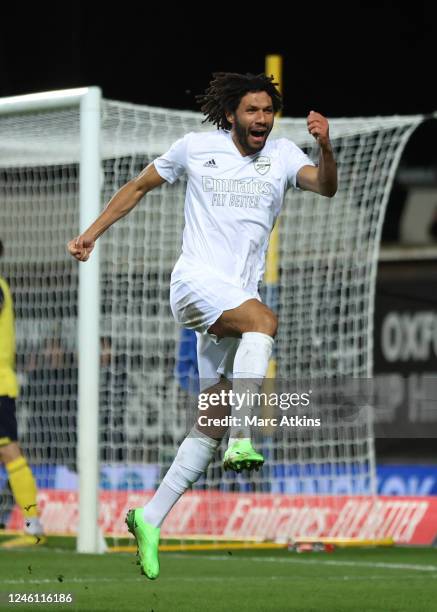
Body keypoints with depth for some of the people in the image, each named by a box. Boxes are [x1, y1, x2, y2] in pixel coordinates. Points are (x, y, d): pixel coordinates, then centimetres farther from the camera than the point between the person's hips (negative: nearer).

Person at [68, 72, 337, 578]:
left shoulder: (282, 154, 7)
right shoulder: (196, 147, 4)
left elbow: (325, 187, -10)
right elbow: (139, 186, 17)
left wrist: (325, 147, -29)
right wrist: (92, 233, 16)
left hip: (238, 296, 4)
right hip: (196, 280, -4)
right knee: (263, 320, -35)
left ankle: (150, 520, 10)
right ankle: (242, 440, -42)